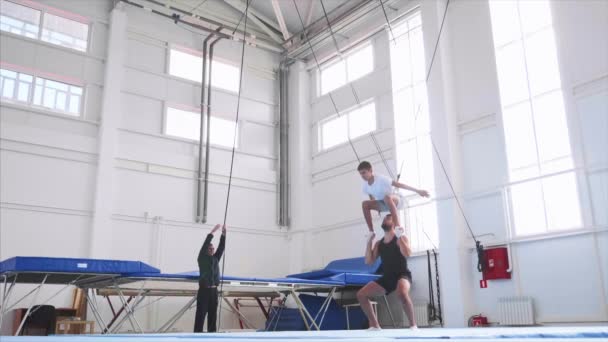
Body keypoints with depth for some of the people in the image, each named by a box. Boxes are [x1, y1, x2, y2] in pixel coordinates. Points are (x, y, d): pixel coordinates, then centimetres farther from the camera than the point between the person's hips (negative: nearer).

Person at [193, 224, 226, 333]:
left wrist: (223, 234, -2)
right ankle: (197, 333, -5)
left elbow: (221, 247, 7)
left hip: (214, 291, 5)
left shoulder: (215, 258, 15)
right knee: (201, 314, -6)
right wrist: (213, 232, -14)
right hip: (204, 291, -5)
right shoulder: (202, 258, 1)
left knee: (213, 314, 5)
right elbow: (205, 244, -10)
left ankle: (212, 333, 9)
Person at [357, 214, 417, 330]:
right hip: (387, 277, 6)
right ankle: (375, 325, 8)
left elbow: (407, 254, -23)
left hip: (402, 275, -6)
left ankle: (413, 325, -22)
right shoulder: (379, 243, 12)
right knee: (361, 295, -3)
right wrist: (369, 242, 0)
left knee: (402, 293, -41)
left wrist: (398, 236, -22)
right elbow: (368, 261, 5)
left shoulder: (401, 238, -4)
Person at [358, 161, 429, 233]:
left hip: (396, 201, -6)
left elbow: (398, 184, -26)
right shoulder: (365, 186, -8)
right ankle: (371, 232, -10)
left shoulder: (381, 178, -25)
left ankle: (398, 226, -42)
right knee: (365, 204, -14)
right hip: (383, 204, 6)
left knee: (387, 197, -40)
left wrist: (418, 191, -26)